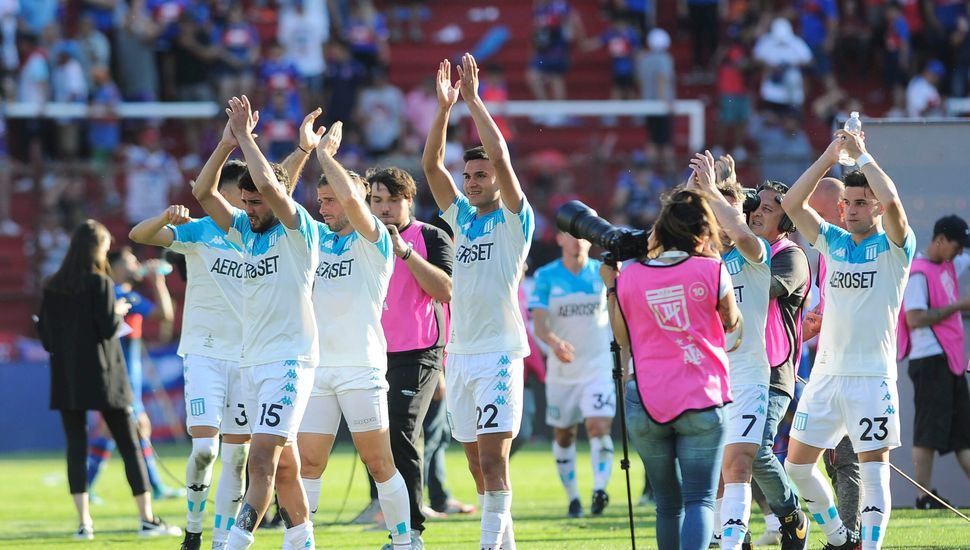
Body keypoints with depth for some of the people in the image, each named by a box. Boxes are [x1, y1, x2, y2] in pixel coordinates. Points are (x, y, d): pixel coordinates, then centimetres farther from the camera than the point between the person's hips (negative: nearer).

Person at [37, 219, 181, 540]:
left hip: (66, 378, 3)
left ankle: (83, 522, -5)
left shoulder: (52, 287, 5)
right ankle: (147, 518, 3)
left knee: (76, 447, 3)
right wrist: (119, 312, 6)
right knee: (129, 445, 4)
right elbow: (108, 327, -13)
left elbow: (45, 335, 4)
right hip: (102, 376, -3)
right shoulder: (99, 283, -8)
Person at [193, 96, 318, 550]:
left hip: (288, 362, -8)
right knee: (282, 465, 12)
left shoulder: (298, 231, -7)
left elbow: (269, 183, -21)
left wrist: (246, 136, -11)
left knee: (262, 460, -16)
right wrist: (227, 143, -2)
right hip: (252, 360, 8)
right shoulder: (247, 232, 14)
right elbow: (203, 193, 8)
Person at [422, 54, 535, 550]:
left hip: (499, 351, -7)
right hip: (460, 353, 7)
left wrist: (474, 100, -12)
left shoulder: (513, 220, -3)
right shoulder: (461, 217, 14)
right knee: (477, 460, 9)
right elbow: (431, 164, 8)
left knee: (493, 456, -13)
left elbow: (500, 156, -14)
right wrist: (445, 108, -1)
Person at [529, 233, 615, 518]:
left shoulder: (603, 273, 0)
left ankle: (600, 488, -22)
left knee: (599, 428, -19)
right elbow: (539, 323, -13)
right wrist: (554, 342, -32)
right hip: (561, 371, 1)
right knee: (563, 436, 9)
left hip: (598, 367, -1)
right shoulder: (546, 277, -3)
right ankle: (572, 497, 22)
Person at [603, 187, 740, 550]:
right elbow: (732, 323, 12)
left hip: (646, 402, 2)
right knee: (700, 500, -7)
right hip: (701, 400, -2)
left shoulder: (630, 276, 0)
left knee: (668, 503, 14)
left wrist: (610, 287, 21)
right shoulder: (711, 271, -6)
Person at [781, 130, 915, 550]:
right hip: (826, 373, 6)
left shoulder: (894, 246, -3)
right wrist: (830, 156, -2)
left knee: (873, 468, -7)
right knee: (797, 464, 8)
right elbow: (792, 204, 4)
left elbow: (890, 199, -22)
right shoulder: (833, 243, 12)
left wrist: (862, 155, -10)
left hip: (872, 376, -6)